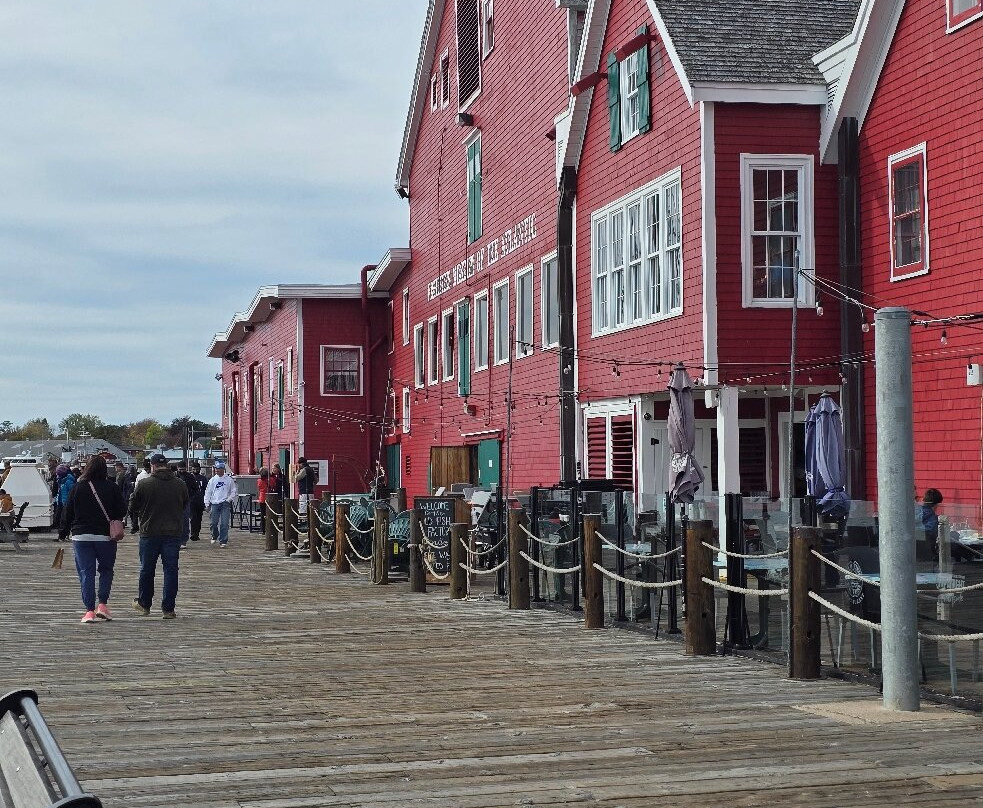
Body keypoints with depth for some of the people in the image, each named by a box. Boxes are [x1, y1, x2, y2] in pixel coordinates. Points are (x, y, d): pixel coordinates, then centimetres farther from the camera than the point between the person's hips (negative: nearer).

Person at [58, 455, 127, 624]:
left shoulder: (78, 488, -3)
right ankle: (102, 604, 5)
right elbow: (122, 510, -2)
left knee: (86, 572, 3)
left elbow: (67, 513, 2)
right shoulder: (112, 488, -6)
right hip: (106, 536, 0)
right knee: (106, 570, 16)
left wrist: (64, 532, 12)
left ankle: (89, 610, -2)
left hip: (81, 536, 0)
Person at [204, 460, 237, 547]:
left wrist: (229, 500, -5)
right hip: (214, 504, 2)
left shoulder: (229, 479, 3)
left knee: (224, 524, -8)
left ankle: (223, 541, -3)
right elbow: (208, 492, 11)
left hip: (225, 504, -2)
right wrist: (207, 504, 6)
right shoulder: (213, 480, 8)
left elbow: (234, 491, 8)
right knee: (214, 523, 3)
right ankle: (214, 536, 31)